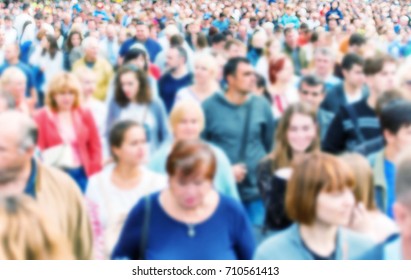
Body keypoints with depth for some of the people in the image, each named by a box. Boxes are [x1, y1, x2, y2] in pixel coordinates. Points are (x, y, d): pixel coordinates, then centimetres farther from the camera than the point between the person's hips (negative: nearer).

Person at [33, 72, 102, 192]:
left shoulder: (85, 115, 8)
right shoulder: (41, 116, -2)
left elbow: (95, 146, 10)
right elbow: (38, 149, -3)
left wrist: (94, 175, 2)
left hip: (82, 173, 3)